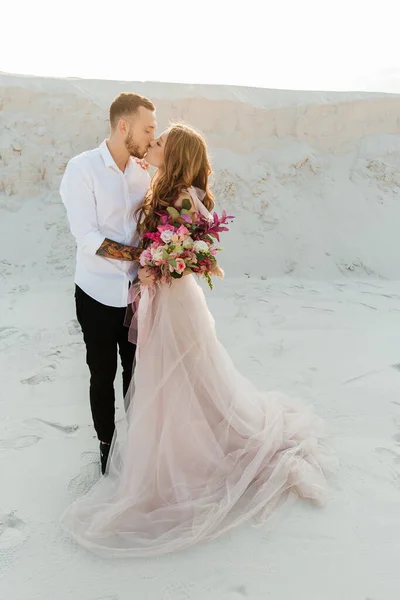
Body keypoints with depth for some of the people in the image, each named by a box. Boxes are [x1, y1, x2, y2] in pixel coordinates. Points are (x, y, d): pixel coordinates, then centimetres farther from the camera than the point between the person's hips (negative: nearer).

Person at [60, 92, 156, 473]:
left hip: (137, 291, 4)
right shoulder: (82, 168, -12)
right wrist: (141, 256, -18)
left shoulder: (141, 171, 2)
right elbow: (88, 238, -18)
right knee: (103, 375, 12)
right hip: (99, 295, -3)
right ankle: (107, 444, 34)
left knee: (135, 371, 15)